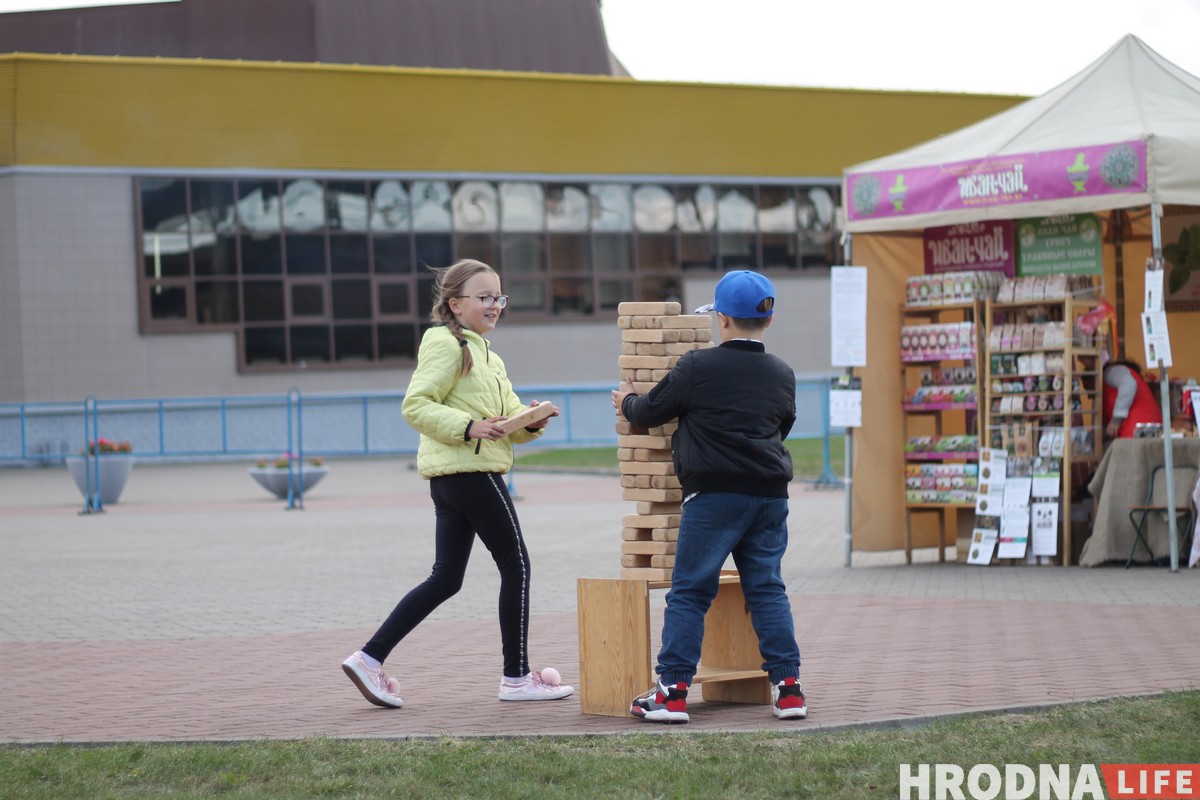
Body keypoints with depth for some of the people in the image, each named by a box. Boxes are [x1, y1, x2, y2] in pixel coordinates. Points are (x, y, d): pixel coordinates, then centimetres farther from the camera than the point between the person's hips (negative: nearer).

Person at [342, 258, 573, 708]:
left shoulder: (487, 355, 22)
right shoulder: (446, 345, -8)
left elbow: (510, 412, 19)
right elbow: (415, 405, -16)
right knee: (515, 567, -1)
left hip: (450, 479, 10)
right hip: (470, 469, -10)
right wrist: (468, 427, -24)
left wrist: (532, 423, -2)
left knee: (446, 578, 8)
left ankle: (370, 659, 5)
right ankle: (517, 678, 5)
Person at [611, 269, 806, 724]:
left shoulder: (698, 367, -6)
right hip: (770, 496, 5)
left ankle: (672, 691, -3)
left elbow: (650, 413, 4)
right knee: (767, 590, 9)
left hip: (714, 494, -4)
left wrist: (626, 403, 27)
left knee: (689, 592, 0)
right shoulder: (782, 374, 9)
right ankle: (788, 688, 4)